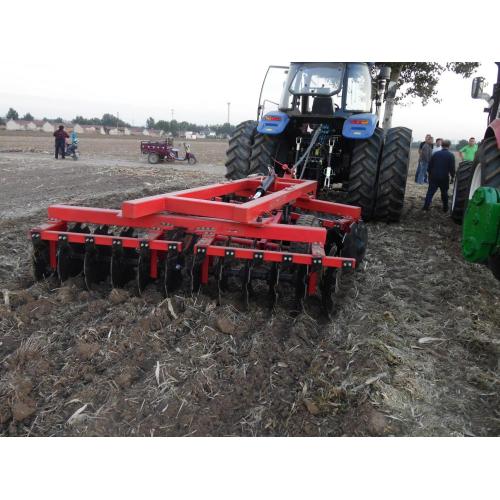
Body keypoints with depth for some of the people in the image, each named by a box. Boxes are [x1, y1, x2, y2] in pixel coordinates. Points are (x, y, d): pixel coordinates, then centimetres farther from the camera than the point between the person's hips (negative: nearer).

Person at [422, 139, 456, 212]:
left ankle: (426, 206, -8)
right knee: (444, 193, 12)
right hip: (444, 177, -1)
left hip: (434, 177, 2)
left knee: (430, 191, 3)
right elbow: (452, 168, -9)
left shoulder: (436, 154, 4)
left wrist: (430, 174, 18)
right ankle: (445, 208, 19)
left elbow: (430, 165, 8)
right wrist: (452, 176, 4)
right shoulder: (451, 155, -5)